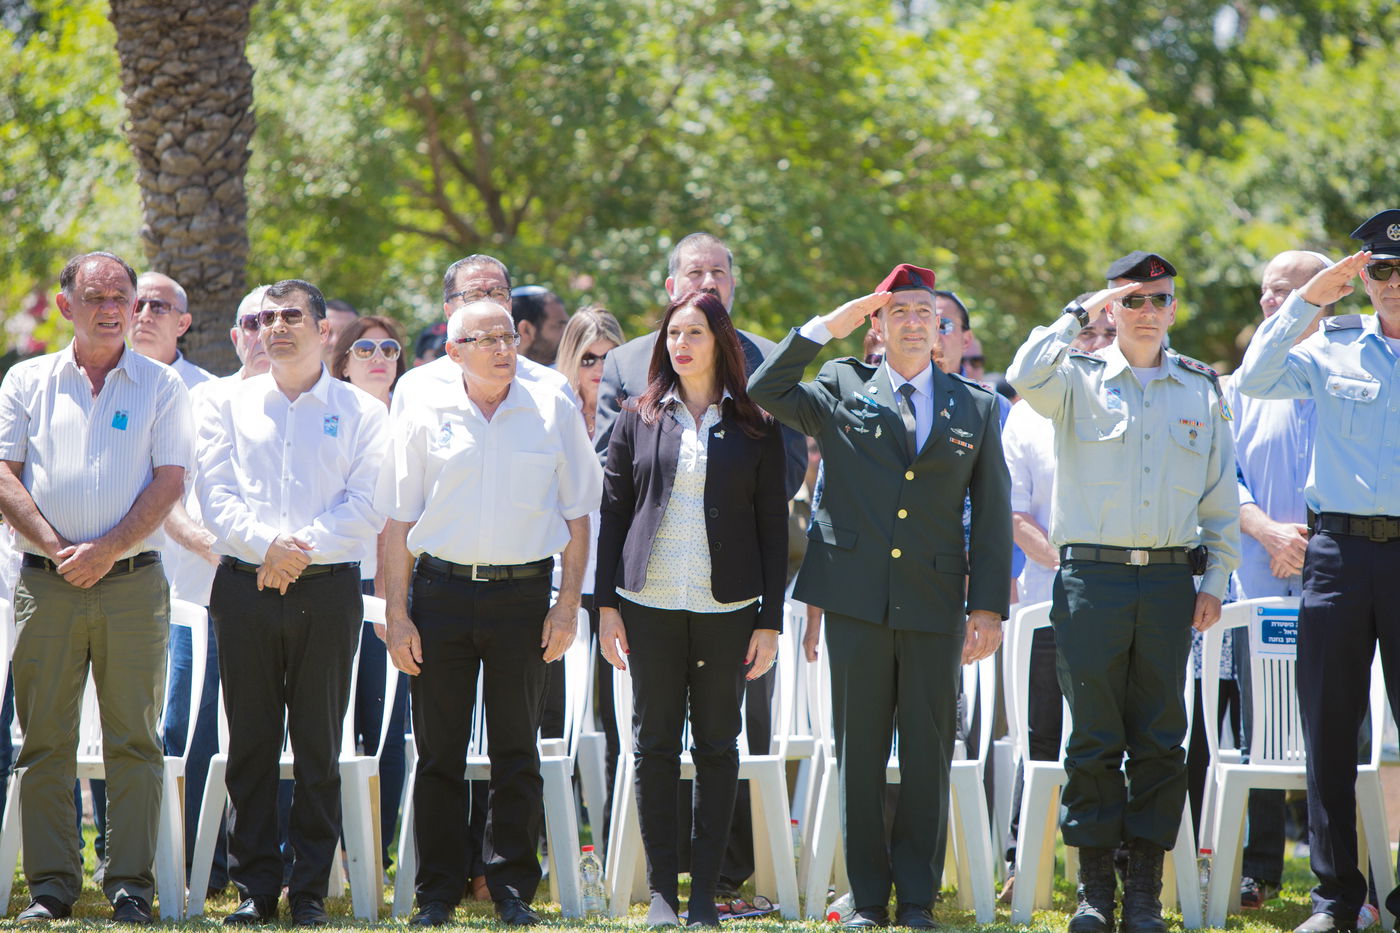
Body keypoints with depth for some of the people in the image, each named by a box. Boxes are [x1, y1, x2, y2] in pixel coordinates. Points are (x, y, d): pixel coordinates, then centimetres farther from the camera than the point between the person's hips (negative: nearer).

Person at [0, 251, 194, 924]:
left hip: (132, 584, -1)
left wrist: (105, 550, -12)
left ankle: (130, 886, 2)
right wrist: (55, 546, -10)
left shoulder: (160, 386, 7)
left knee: (134, 738, -2)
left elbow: (169, 481, -2)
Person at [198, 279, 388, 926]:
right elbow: (216, 495, 2)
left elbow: (368, 507, -3)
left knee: (319, 745, 0)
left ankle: (311, 890, 5)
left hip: (328, 588, -1)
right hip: (245, 586, 2)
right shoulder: (232, 405, 12)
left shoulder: (361, 412, 7)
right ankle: (254, 886, 8)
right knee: (250, 742, 3)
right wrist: (265, 543, -15)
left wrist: (301, 549, -14)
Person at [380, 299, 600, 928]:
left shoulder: (552, 411, 4)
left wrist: (568, 604, 1)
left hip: (523, 593, 0)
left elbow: (576, 516, 7)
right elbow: (399, 521, 4)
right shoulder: (426, 416, 3)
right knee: (439, 751, 3)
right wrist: (397, 614, -2)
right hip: (441, 589, 0)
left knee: (516, 752, 4)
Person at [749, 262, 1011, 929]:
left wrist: (988, 606, 1)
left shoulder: (976, 408, 10)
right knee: (859, 753, 3)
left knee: (929, 756, 2)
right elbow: (765, 392, -5)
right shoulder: (842, 389, 9)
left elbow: (992, 515, 8)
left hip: (934, 605, 1)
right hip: (858, 603, 0)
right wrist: (826, 326, -6)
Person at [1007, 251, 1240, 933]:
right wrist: (1079, 313, -10)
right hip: (1092, 576, -2)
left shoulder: (1202, 389, 13)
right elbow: (1024, 378, -18)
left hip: (1168, 580, 2)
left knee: (1160, 740, 2)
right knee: (1093, 737, 0)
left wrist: (1216, 579, 8)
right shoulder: (1079, 378, 5)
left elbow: (1220, 495, 15)